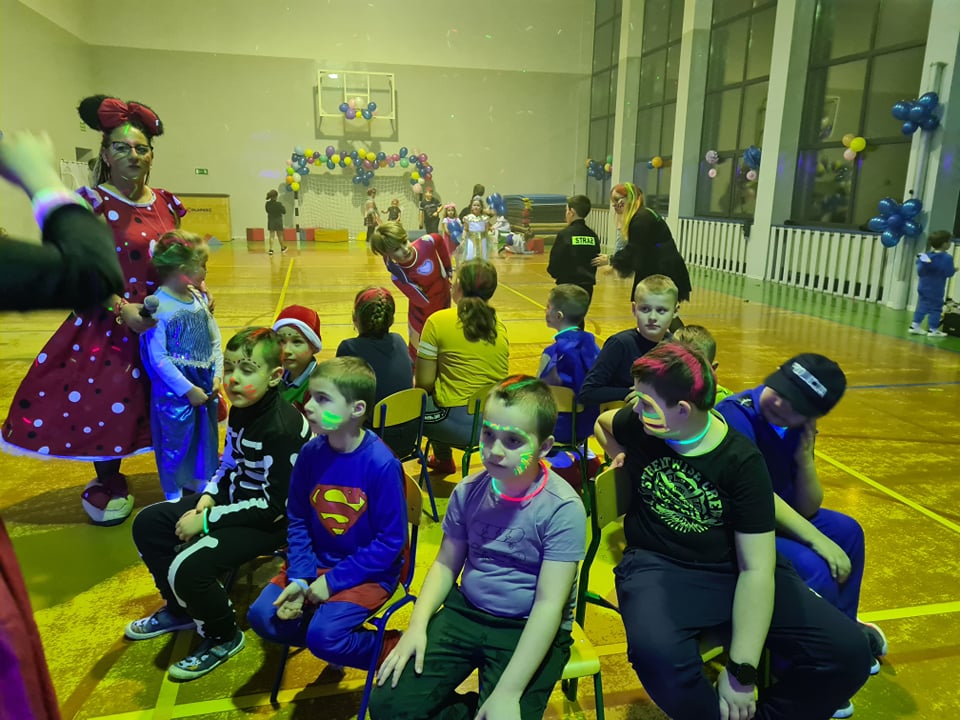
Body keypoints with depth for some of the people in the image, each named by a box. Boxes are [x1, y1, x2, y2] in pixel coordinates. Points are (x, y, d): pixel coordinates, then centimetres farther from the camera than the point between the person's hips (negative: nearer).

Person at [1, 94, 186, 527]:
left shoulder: (165, 203, 6)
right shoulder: (91, 203, -9)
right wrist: (122, 309, -22)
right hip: (110, 325, -4)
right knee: (107, 400, 1)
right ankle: (108, 483, 23)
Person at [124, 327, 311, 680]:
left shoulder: (284, 428, -29)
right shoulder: (241, 409, -1)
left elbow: (275, 505, -26)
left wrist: (208, 520, -21)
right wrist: (209, 495, -3)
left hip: (270, 520, -10)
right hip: (235, 500, 10)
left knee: (187, 568, -24)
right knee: (148, 523, 11)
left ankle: (224, 637, 6)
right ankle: (180, 610, 30)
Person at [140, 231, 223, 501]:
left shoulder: (198, 297, 1)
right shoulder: (157, 306, -18)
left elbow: (215, 339, 8)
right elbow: (158, 358, -18)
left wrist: (217, 375, -2)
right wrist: (188, 389, -16)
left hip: (206, 385, 6)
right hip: (174, 390, -6)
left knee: (206, 439, 19)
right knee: (176, 444, 9)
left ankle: (201, 485, 40)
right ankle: (174, 495, 29)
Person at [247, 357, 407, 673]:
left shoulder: (381, 464, -22)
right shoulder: (311, 453, -7)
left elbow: (391, 540, -17)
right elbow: (297, 520, 3)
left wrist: (333, 581, -16)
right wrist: (299, 578, -10)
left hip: (369, 572, -5)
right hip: (317, 562, 6)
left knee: (323, 635, -23)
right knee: (262, 616, -8)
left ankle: (394, 650, 4)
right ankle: (338, 640, 13)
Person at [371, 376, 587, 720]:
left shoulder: (562, 508, -18)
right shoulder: (468, 492, -3)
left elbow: (549, 604, -19)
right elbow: (446, 564, 8)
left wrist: (508, 692, -23)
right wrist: (417, 625, -8)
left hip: (529, 629, -4)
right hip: (465, 613, 4)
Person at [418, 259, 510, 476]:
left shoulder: (438, 321, -8)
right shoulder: (499, 326, 7)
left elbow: (424, 383, -7)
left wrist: (415, 382, 17)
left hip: (459, 423, -6)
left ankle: (443, 459, 35)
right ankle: (442, 458, 37)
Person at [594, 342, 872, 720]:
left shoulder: (742, 460, -12)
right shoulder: (638, 426, -5)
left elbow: (756, 567, -16)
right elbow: (602, 422, 24)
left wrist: (741, 670, -22)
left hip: (734, 570, 1)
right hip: (658, 565, 0)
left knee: (847, 653, -17)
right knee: (656, 654, -36)